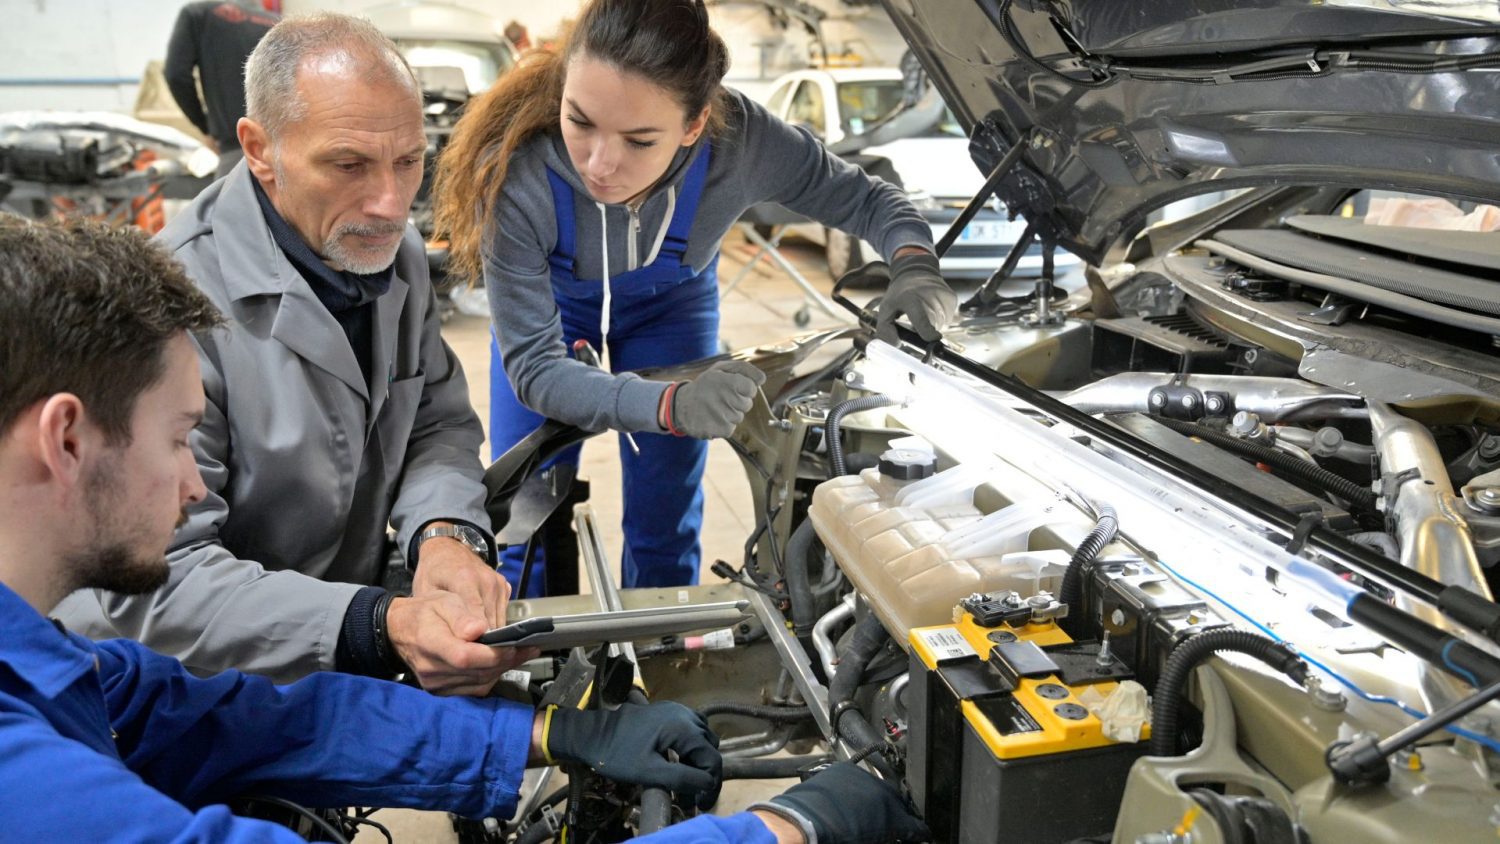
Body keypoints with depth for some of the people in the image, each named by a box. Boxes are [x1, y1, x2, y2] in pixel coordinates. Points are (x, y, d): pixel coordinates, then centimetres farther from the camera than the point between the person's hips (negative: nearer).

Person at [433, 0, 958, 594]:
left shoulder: (741, 140, -36)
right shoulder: (515, 173, -40)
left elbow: (865, 199, -17)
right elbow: (534, 368, -34)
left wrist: (914, 264, -39)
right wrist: (671, 406, -49)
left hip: (671, 304, 1)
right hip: (553, 307, -1)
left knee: (664, 529, 6)